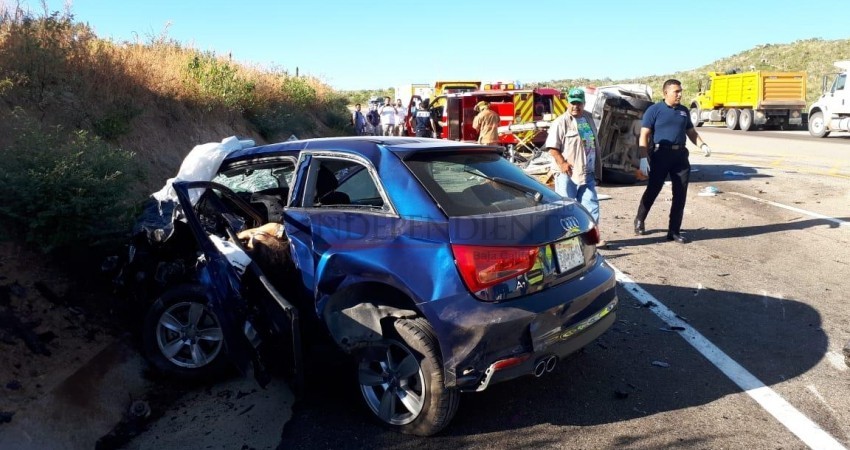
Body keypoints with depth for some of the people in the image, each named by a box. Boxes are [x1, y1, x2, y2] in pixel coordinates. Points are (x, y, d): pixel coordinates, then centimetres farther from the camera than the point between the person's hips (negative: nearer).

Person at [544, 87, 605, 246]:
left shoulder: (588, 118, 13)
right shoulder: (561, 122, -9)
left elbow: (595, 143, 22)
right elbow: (552, 147, -14)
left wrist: (597, 167, 19)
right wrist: (562, 163, -22)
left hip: (587, 173, 7)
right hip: (567, 173, -6)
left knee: (591, 204, 5)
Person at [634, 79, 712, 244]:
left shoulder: (684, 111, 13)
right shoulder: (654, 110, -3)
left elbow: (691, 132, 21)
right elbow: (644, 135, -7)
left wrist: (702, 144, 1)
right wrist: (643, 158, -17)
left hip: (680, 156, 5)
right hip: (660, 155, -5)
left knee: (680, 194, 4)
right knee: (652, 190, 4)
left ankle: (674, 231, 12)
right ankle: (639, 221, 26)